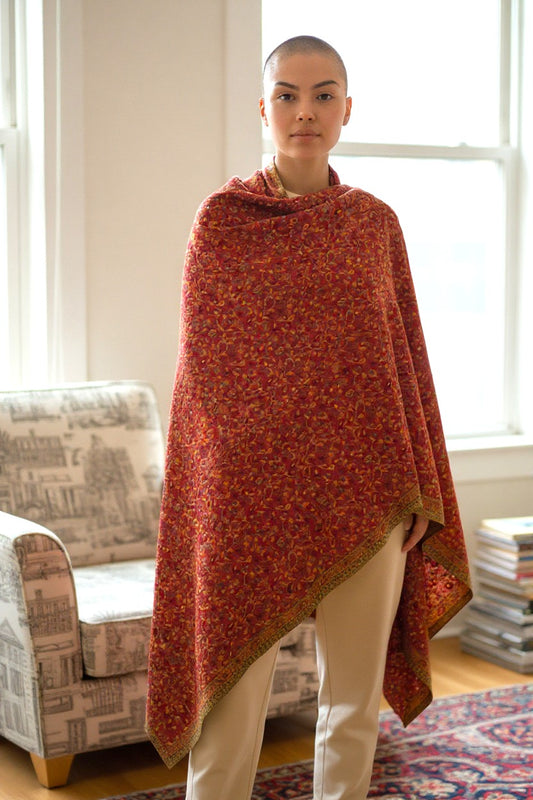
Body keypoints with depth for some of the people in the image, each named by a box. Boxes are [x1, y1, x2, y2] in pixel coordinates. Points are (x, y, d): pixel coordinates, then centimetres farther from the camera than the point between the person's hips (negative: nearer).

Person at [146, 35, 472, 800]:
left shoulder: (376, 222, 7)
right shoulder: (222, 217, 2)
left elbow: (407, 358, 8)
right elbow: (201, 361, 3)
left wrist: (421, 489, 4)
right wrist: (215, 483, -3)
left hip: (365, 488, 2)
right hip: (252, 488, -2)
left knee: (355, 694, 9)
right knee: (232, 689, 0)